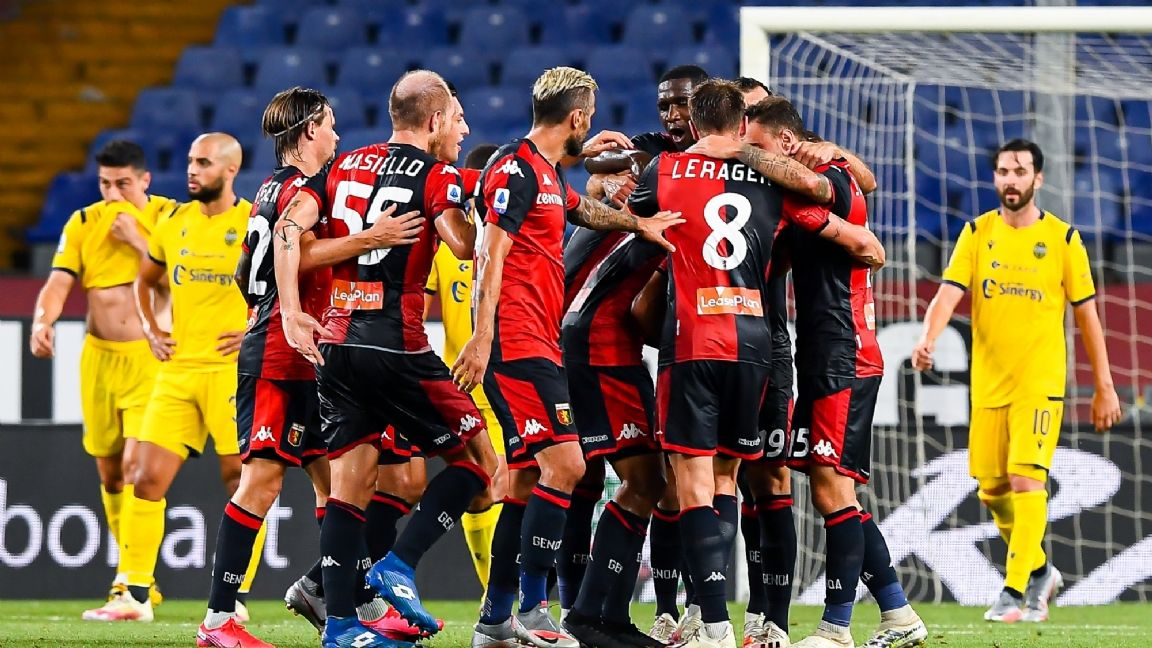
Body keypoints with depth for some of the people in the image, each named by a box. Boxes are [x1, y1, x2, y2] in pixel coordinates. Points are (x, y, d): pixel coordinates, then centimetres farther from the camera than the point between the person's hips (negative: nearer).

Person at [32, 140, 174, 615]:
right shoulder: (83, 224, 5)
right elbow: (59, 283, -3)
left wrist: (138, 241, -17)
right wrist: (43, 319, -23)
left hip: (152, 357, -4)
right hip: (99, 358, 4)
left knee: (137, 463, -17)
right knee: (109, 470, 9)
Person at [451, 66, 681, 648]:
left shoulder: (546, 174, 18)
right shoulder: (516, 168, -10)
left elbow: (582, 211, 38)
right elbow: (491, 254, -17)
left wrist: (637, 223, 36)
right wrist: (482, 336, -23)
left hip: (537, 345, 10)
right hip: (518, 343, -10)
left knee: (527, 478, 10)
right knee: (564, 464, -15)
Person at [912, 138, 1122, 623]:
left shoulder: (1063, 239, -1)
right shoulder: (977, 234, 4)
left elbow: (1087, 315, 4)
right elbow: (948, 293, -7)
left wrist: (1104, 388, 4)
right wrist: (927, 340, -27)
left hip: (1040, 382, -4)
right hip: (988, 383, 4)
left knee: (1026, 480, -16)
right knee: (992, 490, 7)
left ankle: (1015, 592, -14)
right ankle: (1039, 570, 29)